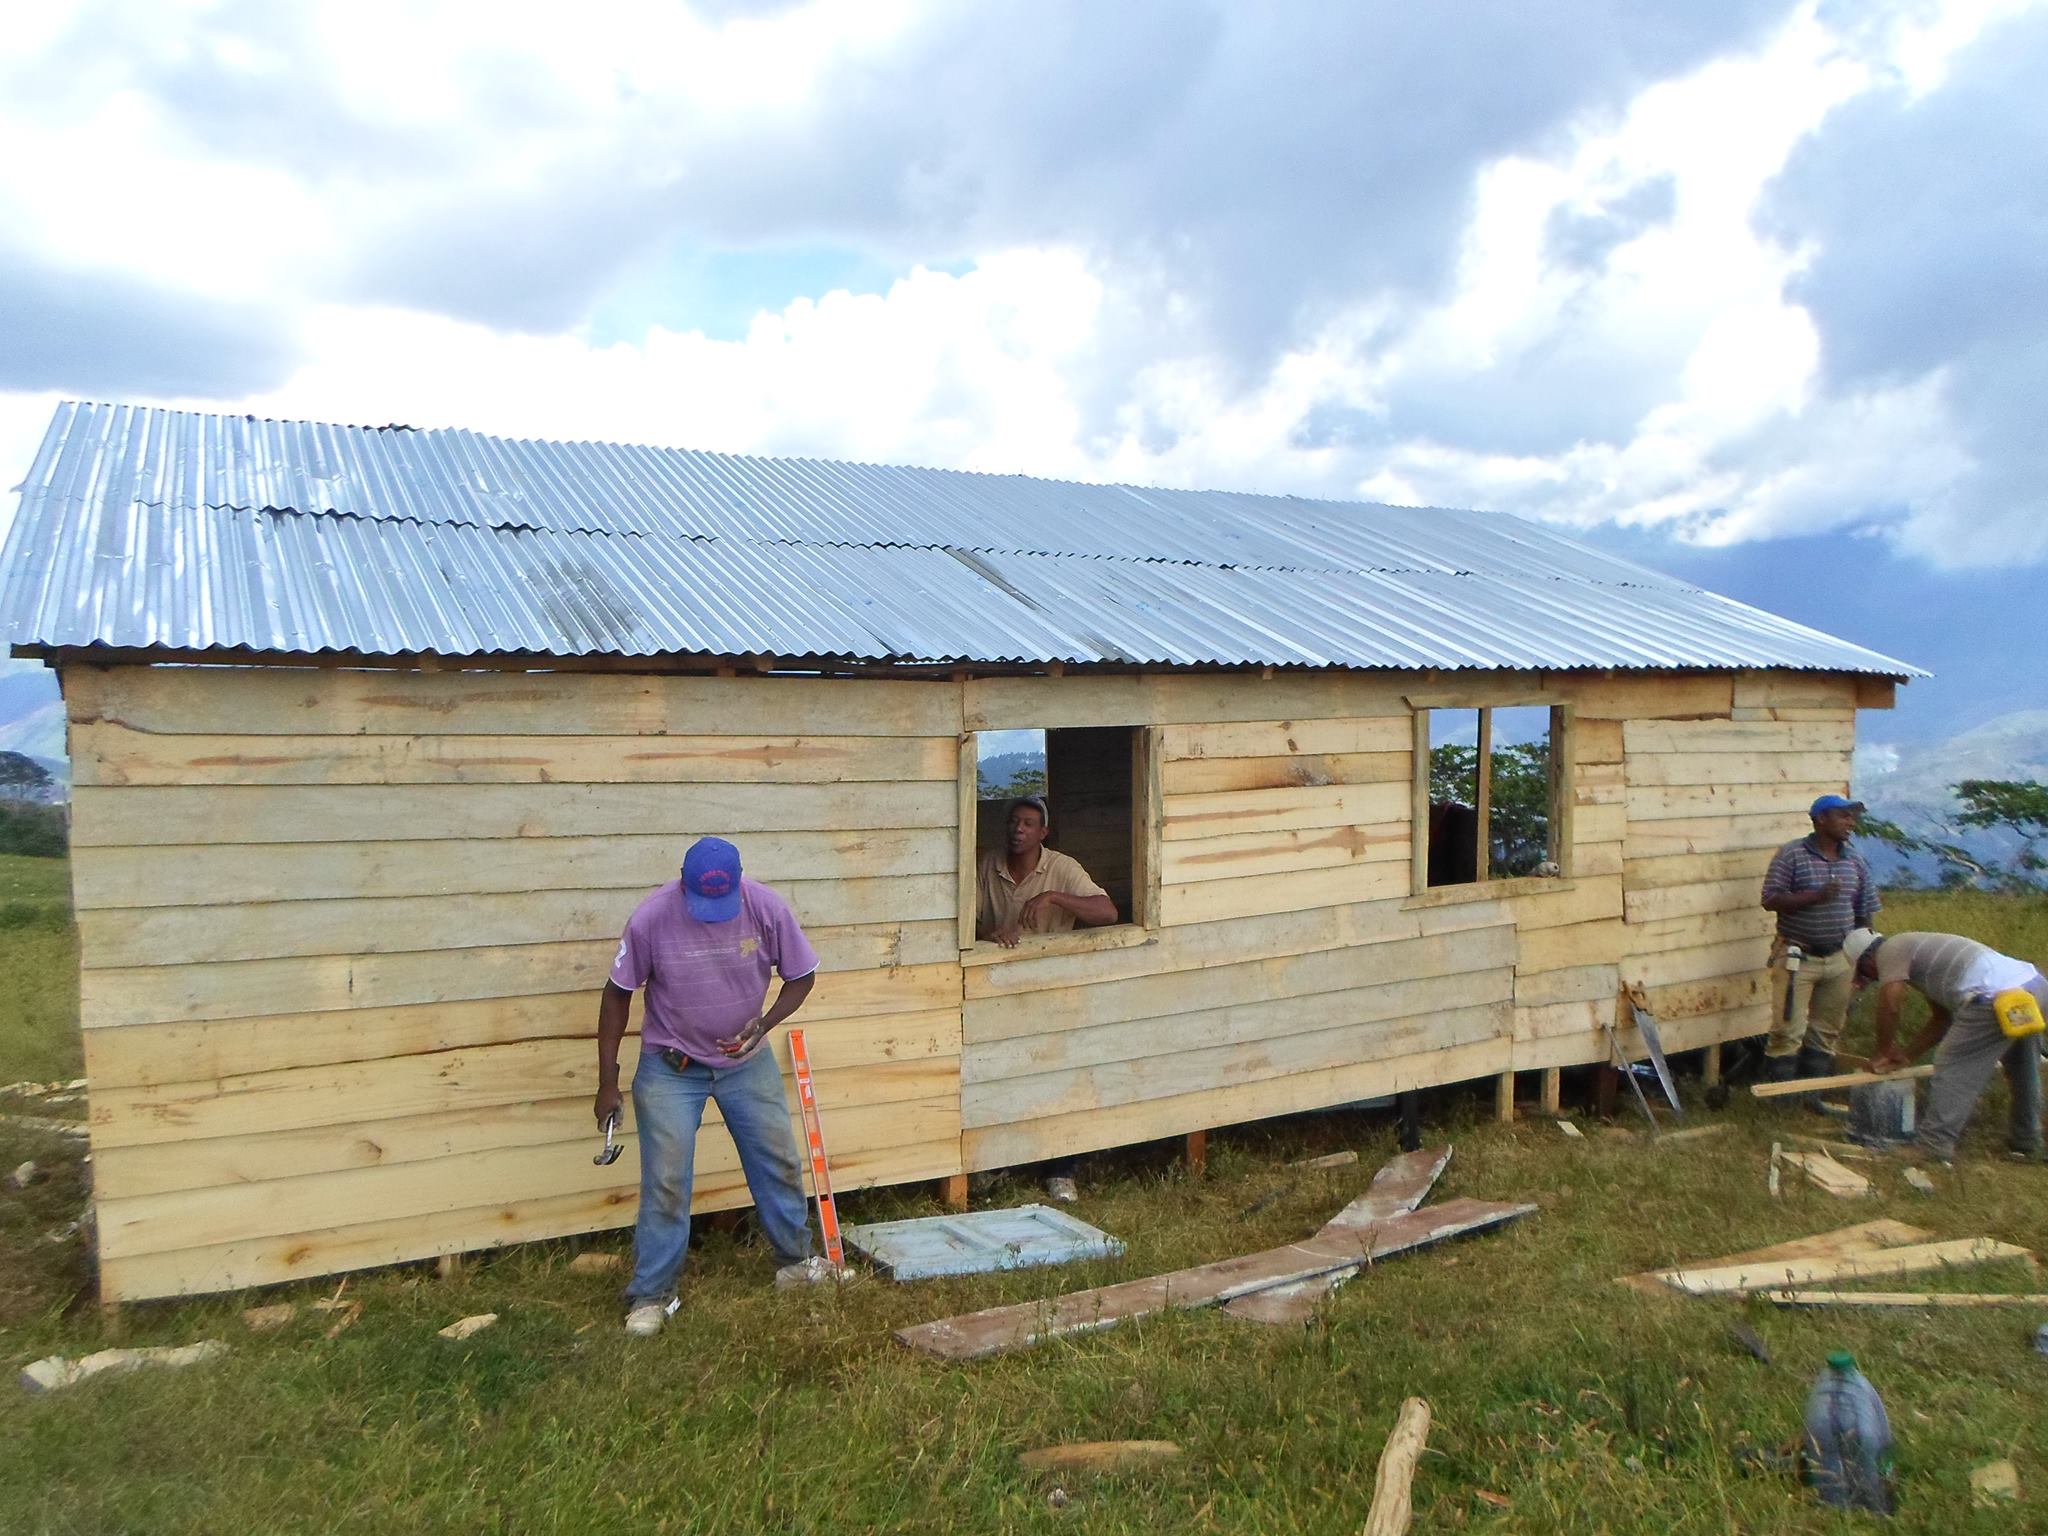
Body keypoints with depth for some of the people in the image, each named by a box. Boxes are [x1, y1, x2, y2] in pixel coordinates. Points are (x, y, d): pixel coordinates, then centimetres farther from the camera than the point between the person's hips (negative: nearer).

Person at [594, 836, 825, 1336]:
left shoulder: (766, 908, -19)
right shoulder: (651, 918, -23)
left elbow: (801, 976, -5)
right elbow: (618, 995, -11)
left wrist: (764, 1024, -23)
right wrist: (607, 1082, -9)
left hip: (747, 1061, 3)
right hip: (670, 1069, -2)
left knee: (779, 1163, 12)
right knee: (665, 1183, -1)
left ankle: (795, 1260, 34)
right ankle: (651, 1295, 15)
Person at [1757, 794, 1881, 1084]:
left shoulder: (1855, 861, 7)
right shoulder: (1791, 855, -7)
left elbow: (1865, 914, 13)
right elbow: (1770, 900, -13)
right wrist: (1815, 896, -24)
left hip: (1840, 959, 5)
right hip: (1797, 958, -5)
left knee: (1826, 1033, 11)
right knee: (1788, 1031, -5)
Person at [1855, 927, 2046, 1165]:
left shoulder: (1890, 950, 3)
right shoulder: (1915, 952, 30)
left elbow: (1889, 1007, -7)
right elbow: (1942, 1018, 30)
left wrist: (1882, 1052, 7)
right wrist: (1908, 1054, 28)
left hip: (1997, 998, -10)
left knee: (1953, 1068, -4)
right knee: (2021, 1066, 26)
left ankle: (1935, 1143, -6)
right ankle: (2027, 1140, 39)